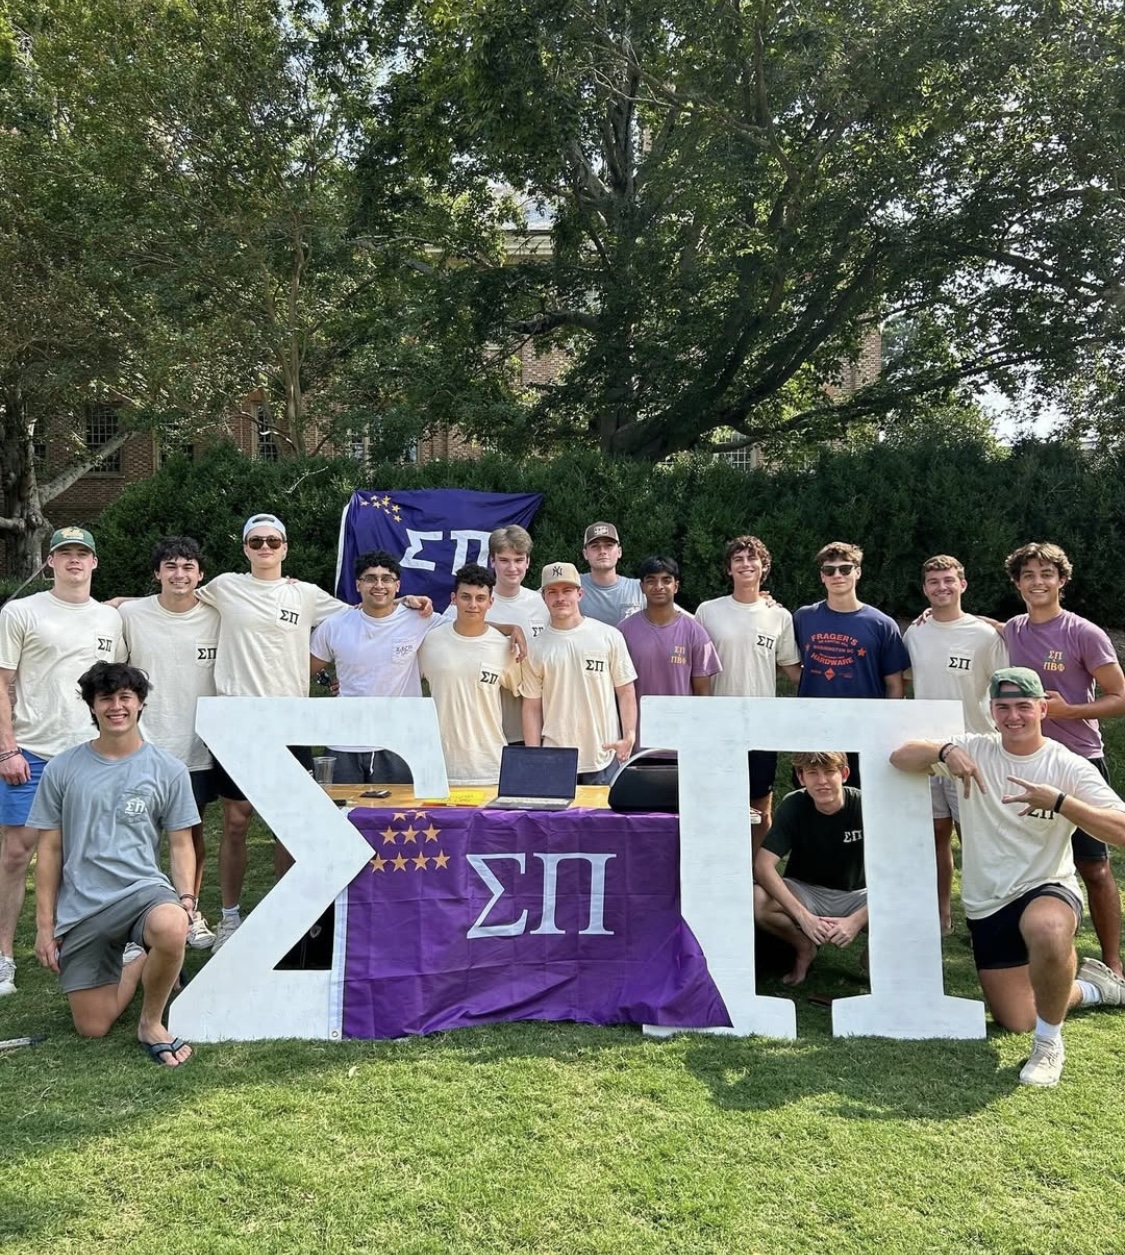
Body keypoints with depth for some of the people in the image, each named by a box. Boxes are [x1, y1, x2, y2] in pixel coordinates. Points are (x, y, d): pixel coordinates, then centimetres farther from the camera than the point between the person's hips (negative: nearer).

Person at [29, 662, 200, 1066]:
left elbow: (180, 844, 5)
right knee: (93, 1028, 2)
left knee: (172, 929, -38)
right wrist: (44, 925, 5)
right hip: (79, 907, 2)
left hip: (142, 888, -2)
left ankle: (152, 1024, -9)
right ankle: (134, 964, 34)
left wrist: (186, 898, -11)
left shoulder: (168, 770, 1)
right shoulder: (62, 769, 4)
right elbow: (49, 850, 7)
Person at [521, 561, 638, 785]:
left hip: (604, 758, 0)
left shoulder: (609, 637, 2)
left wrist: (629, 737, -6)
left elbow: (626, 692, 5)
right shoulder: (536, 648, 3)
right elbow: (532, 707, 5)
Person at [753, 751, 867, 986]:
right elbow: (763, 865, -23)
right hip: (806, 893, 1)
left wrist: (856, 920, -30)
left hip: (855, 897, 0)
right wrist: (803, 916, -32)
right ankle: (803, 946, 1)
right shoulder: (793, 806, -16)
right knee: (755, 901, -31)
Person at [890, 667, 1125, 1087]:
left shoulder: (1070, 767, -8)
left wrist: (1059, 802, -32)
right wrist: (945, 751, -28)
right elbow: (900, 757, -9)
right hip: (987, 904, 3)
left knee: (1046, 930, -42)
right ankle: (1090, 986, 38)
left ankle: (1049, 1044, -15)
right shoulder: (973, 750, -2)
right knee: (1017, 1022, 6)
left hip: (1048, 890, -3)